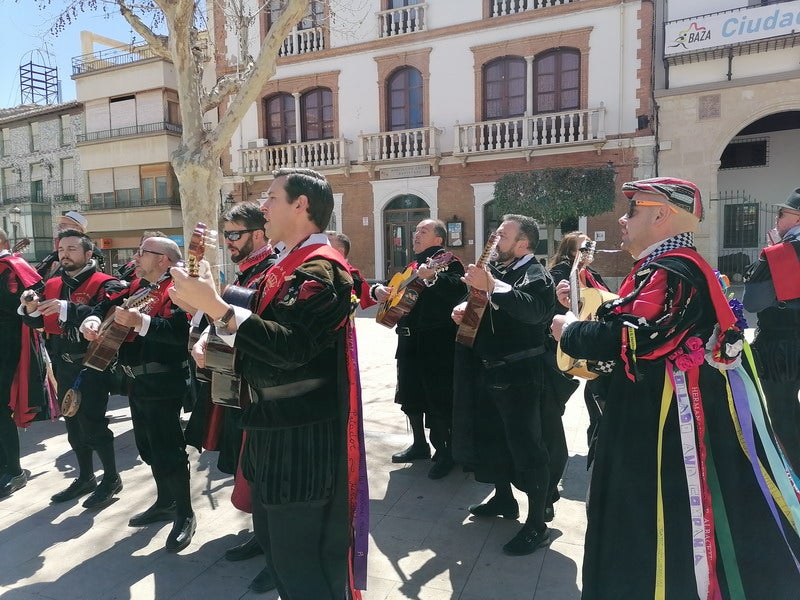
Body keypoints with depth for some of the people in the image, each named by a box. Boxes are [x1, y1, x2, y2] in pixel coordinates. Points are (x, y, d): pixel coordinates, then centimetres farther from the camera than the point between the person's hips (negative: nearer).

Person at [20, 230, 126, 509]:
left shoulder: (104, 284, -11)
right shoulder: (52, 285, 12)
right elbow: (39, 322, 11)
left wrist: (67, 308, -34)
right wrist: (31, 309, -10)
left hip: (93, 365, -7)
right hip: (63, 365, 7)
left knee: (92, 423, -5)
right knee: (73, 423, 15)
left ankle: (111, 478, 13)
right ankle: (85, 478, 31)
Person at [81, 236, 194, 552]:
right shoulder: (137, 287, 16)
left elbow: (180, 330, -28)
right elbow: (105, 306, 15)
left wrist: (140, 321, -31)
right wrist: (92, 321, -6)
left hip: (163, 384, -9)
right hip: (137, 382, 9)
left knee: (167, 451, -4)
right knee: (148, 449, 19)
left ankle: (185, 514, 10)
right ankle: (165, 502, 35)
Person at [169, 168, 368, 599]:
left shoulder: (319, 268, -18)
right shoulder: (287, 265, 13)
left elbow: (291, 346, -30)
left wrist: (215, 307, -32)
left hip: (303, 437, -10)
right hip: (276, 426, 10)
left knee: (302, 558, 4)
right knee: (275, 541, 24)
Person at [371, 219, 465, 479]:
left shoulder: (447, 262, -7)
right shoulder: (411, 265, 18)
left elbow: (458, 290, -26)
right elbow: (393, 287, 25)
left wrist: (432, 278, -41)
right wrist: (378, 289, 4)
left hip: (437, 343, -8)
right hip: (409, 341, 9)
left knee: (439, 399, -3)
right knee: (409, 395, 15)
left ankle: (446, 452, 13)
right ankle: (419, 445, 32)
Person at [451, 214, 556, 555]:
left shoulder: (536, 275, -12)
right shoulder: (496, 269, 13)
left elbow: (535, 310, -34)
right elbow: (480, 306, 26)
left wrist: (491, 285, -40)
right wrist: (464, 308, 4)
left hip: (519, 375, -9)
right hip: (489, 372, 9)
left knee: (526, 447, -2)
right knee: (492, 438, 19)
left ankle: (537, 525, 10)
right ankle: (504, 498, 39)